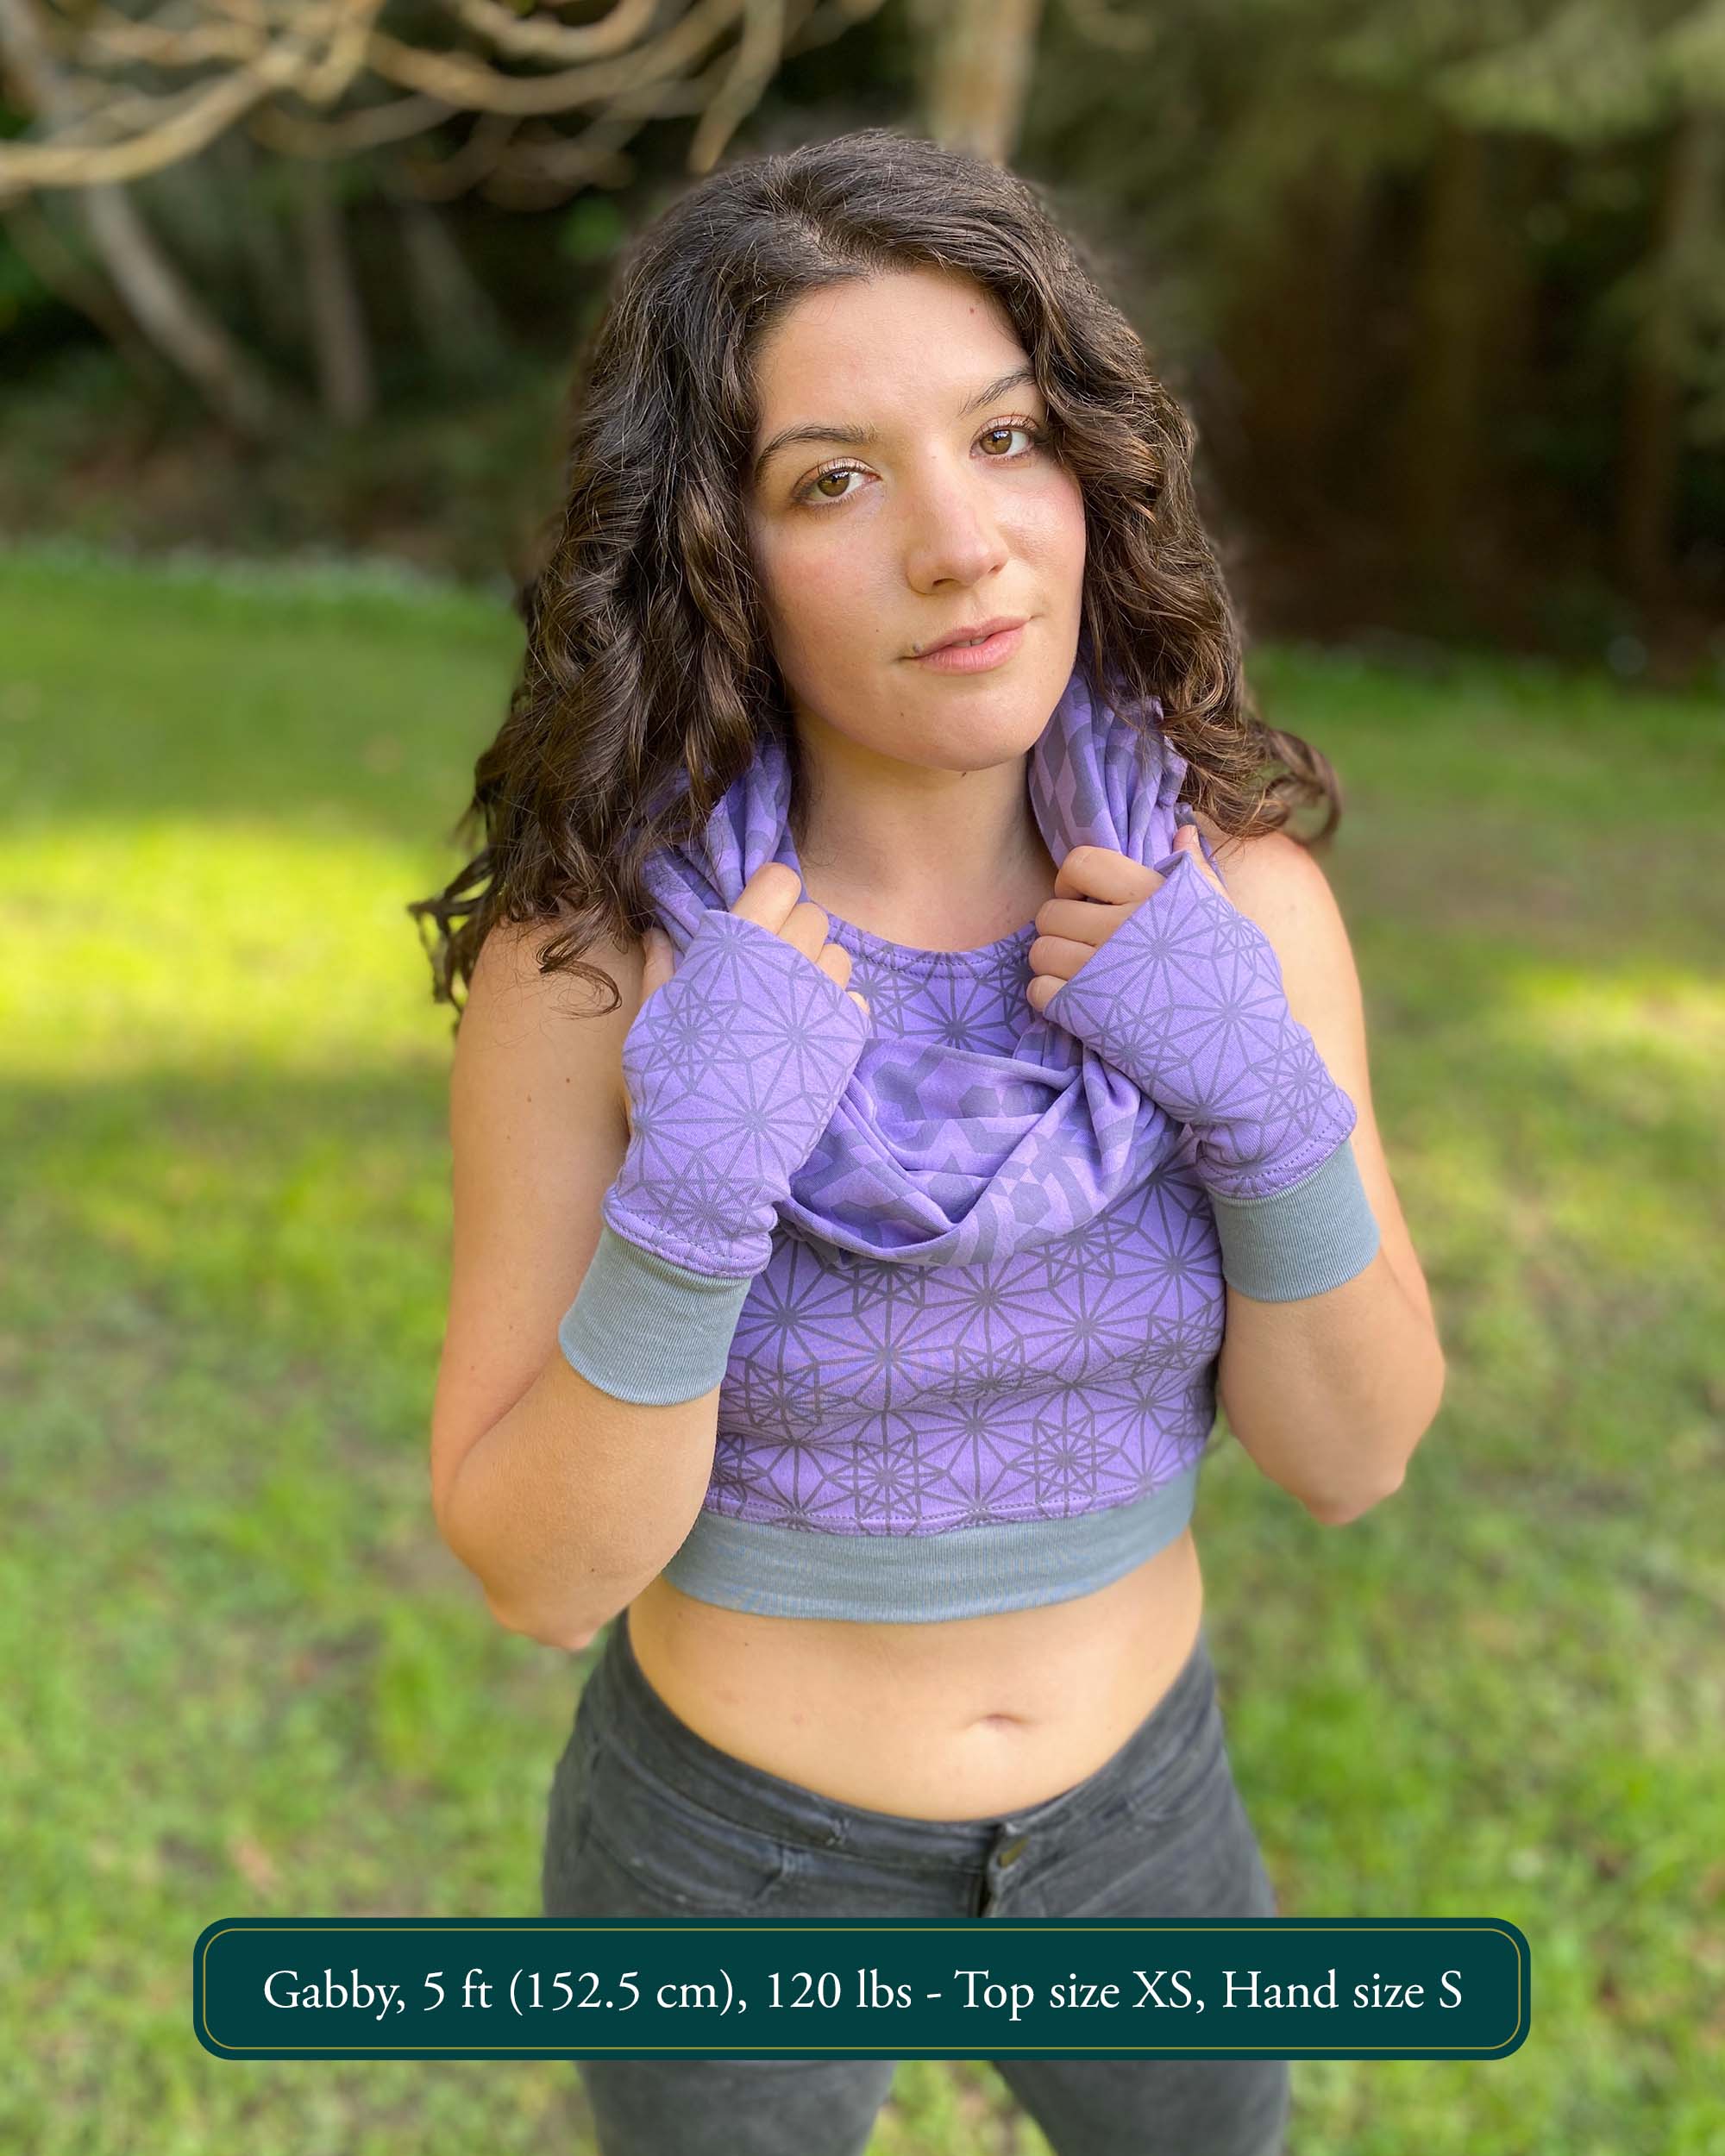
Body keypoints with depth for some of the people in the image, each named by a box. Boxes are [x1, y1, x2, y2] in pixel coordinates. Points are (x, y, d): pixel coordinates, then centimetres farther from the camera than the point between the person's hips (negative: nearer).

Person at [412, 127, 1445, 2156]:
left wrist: (1263, 1096, -29)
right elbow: (536, 1567, -20)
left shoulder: (1237, 900, -17)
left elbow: (1348, 1453, -12)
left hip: (1136, 1814, 3)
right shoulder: (587, 949, -24)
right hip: (733, 1851, -2)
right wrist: (688, 1195, -37)